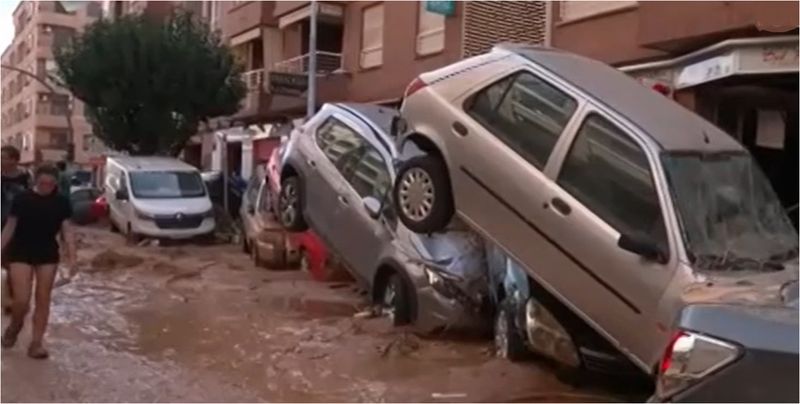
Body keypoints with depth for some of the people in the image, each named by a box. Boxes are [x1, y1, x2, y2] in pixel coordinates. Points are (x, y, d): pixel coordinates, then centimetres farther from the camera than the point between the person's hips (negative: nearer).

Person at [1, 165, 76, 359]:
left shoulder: (61, 203, -2)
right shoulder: (22, 199, -7)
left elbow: (67, 230, -1)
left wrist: (72, 257, -8)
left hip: (48, 255, 2)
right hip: (21, 253, -2)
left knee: (43, 299, 4)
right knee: (21, 300, -8)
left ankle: (36, 343, 14)